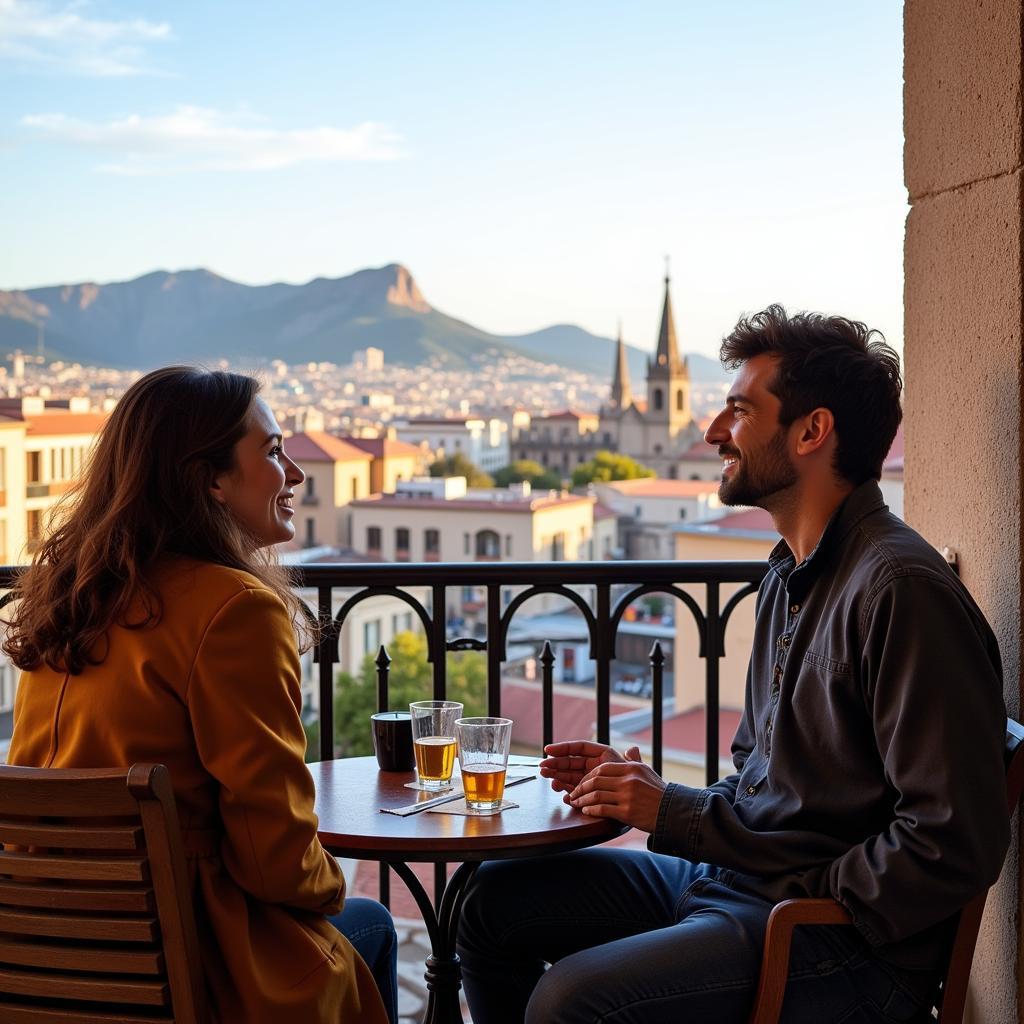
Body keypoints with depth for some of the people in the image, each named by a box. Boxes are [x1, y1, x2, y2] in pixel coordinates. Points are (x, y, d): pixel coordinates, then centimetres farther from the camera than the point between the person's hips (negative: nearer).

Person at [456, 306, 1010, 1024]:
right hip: (728, 879, 9)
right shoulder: (789, 576, 12)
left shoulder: (901, 589, -19)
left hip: (848, 944, -9)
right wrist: (651, 795, 1)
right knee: (493, 897, 10)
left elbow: (955, 846, -24)